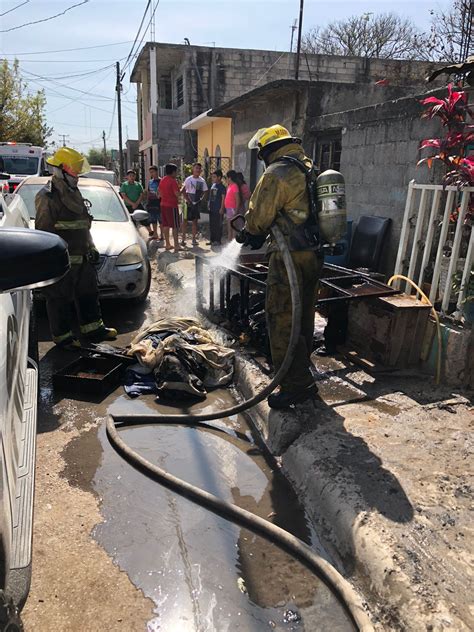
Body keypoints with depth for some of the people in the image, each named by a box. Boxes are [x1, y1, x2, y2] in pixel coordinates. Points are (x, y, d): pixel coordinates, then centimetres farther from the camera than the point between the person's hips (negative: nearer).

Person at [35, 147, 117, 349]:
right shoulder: (48, 196, -13)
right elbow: (43, 230, -16)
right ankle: (62, 336, 15)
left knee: (88, 294, 16)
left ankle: (93, 328, 28)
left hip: (81, 258, 9)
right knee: (60, 299, 3)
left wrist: (91, 248, 21)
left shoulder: (74, 193, 16)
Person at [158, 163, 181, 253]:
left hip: (163, 204, 8)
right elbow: (177, 194, -20)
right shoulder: (173, 181, -15)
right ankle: (176, 245, -5)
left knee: (165, 225, 11)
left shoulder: (162, 180, 10)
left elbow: (159, 193, 16)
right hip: (172, 205, -8)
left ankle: (167, 244, 16)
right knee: (175, 226, -4)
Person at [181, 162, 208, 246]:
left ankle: (194, 239, 12)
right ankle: (183, 239, 6)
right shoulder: (188, 179, -4)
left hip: (197, 203, 3)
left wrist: (201, 200, -4)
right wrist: (187, 200, -11)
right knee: (185, 220, 0)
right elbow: (183, 191, -5)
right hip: (188, 203, -3)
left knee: (195, 221, 7)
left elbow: (204, 192, 10)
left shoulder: (202, 180, 5)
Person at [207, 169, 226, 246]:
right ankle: (212, 240, 20)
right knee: (211, 225, 12)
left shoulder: (222, 187, -9)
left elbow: (223, 198, -12)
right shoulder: (213, 185, 13)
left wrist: (222, 208, -16)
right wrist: (209, 205, 16)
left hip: (218, 210, -8)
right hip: (212, 209, 8)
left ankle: (218, 240, 5)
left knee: (218, 225, -2)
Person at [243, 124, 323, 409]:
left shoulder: (276, 174, -12)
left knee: (282, 322, -2)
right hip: (315, 255, 9)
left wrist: (250, 231, 12)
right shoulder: (311, 170, 15)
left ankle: (296, 385, 4)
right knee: (304, 318, 19)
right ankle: (303, 377, 34)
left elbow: (258, 219, -11)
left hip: (290, 258, -9)